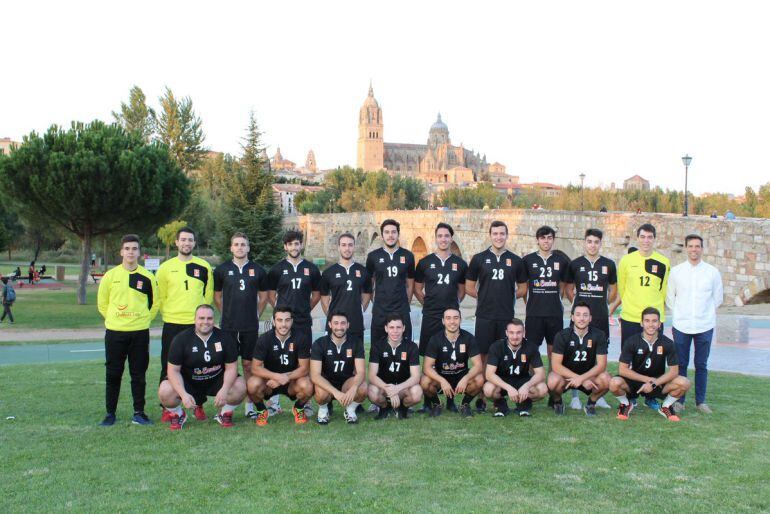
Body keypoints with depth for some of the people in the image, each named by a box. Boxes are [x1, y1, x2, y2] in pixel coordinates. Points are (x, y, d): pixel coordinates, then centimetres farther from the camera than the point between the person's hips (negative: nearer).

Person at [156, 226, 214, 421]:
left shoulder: (204, 267, 5)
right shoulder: (166, 267, 5)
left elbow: (208, 295, 10)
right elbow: (160, 296, 9)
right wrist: (169, 314, 4)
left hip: (198, 324, 0)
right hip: (172, 325, 0)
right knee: (169, 368, 3)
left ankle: (199, 406, 15)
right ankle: (168, 408, 11)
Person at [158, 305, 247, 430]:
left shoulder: (224, 338, -9)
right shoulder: (181, 339, -12)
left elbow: (231, 367, -8)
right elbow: (174, 370, -13)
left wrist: (224, 390, -26)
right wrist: (183, 394, -29)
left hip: (217, 381, 1)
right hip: (188, 381, -1)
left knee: (240, 387, -25)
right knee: (165, 392, -28)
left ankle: (224, 414, 7)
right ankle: (178, 415, 8)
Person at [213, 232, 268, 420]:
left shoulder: (258, 270, 6)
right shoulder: (222, 269, 4)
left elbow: (263, 297, 15)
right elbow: (217, 296, 13)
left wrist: (255, 315, 11)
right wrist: (228, 314, 11)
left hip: (251, 326, 1)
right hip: (228, 326, -1)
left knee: (249, 364, 5)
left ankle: (249, 405, 12)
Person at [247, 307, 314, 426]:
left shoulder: (301, 339, -12)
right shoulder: (264, 339, -12)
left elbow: (304, 368, -13)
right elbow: (255, 368, -16)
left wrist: (286, 377, -28)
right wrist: (277, 376, -32)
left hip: (292, 381, 0)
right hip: (269, 381, 0)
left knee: (307, 386, -32)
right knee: (253, 384, -32)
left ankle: (298, 409, 4)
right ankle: (262, 411, 1)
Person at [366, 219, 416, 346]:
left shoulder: (408, 256, 4)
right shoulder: (373, 256, 2)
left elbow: (410, 283, 12)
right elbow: (369, 282, 10)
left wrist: (407, 303, 10)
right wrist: (375, 301, 8)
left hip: (402, 311, 0)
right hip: (380, 311, 0)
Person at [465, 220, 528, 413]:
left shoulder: (515, 261, 8)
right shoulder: (479, 259, 4)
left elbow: (522, 289, 15)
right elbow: (469, 287, 8)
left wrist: (508, 297, 5)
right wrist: (485, 297, 5)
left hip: (507, 316, 1)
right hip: (484, 316, -1)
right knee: (483, 356, 0)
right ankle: (481, 397, 7)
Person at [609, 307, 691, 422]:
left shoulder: (667, 343, -9)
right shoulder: (631, 342, -12)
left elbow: (674, 371, -11)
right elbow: (622, 370, -15)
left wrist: (654, 383, -24)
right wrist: (647, 379, -20)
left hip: (658, 383, 1)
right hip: (634, 382, -1)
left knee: (684, 383, -24)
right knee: (615, 383, -33)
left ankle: (665, 407, 5)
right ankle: (626, 404, 3)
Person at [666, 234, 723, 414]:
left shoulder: (712, 272, 1)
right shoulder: (676, 271, 2)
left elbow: (718, 298, 11)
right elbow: (670, 297, 11)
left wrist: (704, 312, 10)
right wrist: (679, 313, 8)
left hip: (705, 326, 0)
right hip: (681, 325, 0)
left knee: (701, 365, 7)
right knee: (680, 364, 5)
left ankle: (701, 401, 18)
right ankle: (679, 400, 14)